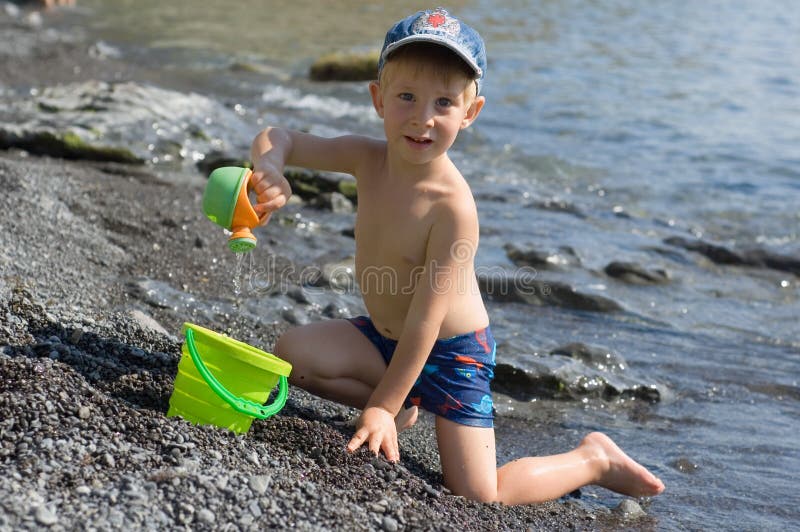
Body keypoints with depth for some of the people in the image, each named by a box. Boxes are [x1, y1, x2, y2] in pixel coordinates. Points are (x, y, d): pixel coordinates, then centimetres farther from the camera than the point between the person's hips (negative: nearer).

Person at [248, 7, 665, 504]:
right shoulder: (366, 158, -12)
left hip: (451, 351, -6)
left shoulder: (452, 205, -30)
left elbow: (425, 320, -28)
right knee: (292, 352, -14)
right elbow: (278, 138, -6)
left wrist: (381, 407, -24)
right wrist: (270, 168, -31)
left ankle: (593, 459, 15)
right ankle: (404, 406, 11)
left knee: (478, 496, -11)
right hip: (385, 337, 6)